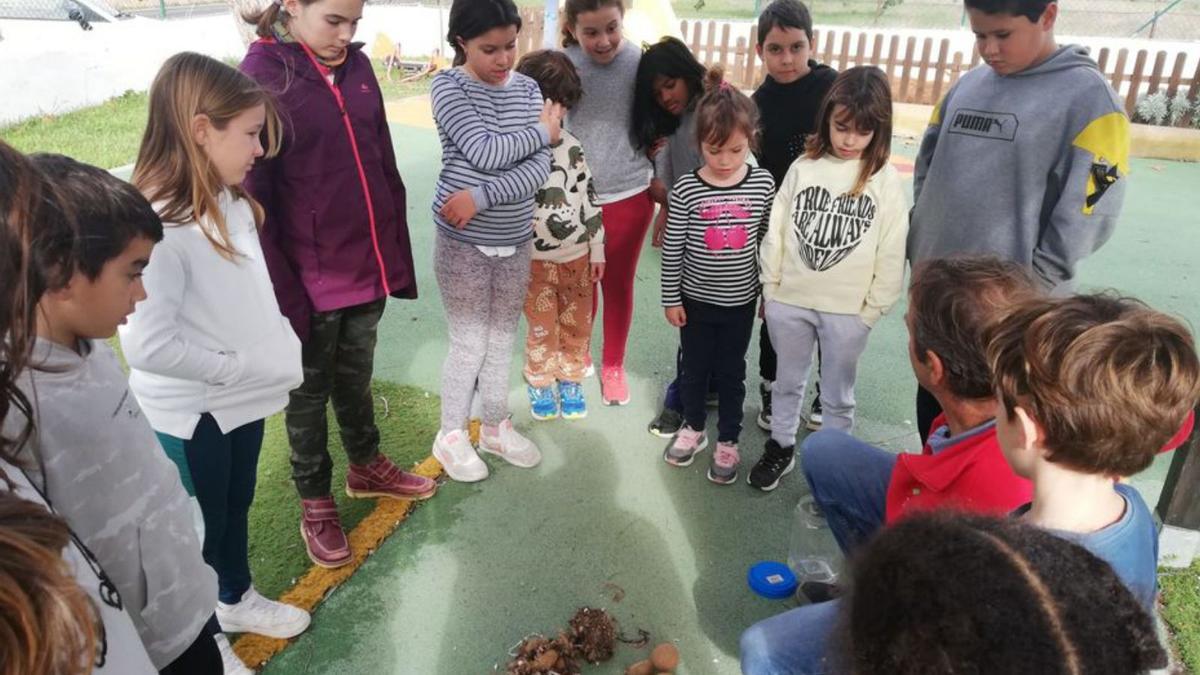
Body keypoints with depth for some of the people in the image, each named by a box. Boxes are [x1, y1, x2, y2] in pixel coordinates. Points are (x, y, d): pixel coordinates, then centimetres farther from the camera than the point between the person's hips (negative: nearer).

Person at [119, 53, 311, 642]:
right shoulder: (158, 226, -27)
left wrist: (278, 345, -2)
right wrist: (232, 366, -21)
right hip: (190, 412, -7)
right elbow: (146, 345, -31)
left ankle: (236, 600, 49)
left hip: (245, 396, 8)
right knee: (201, 530, 13)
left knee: (236, 509, 26)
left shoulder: (230, 203, 0)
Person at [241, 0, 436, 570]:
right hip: (312, 277, -5)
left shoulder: (356, 65, 3)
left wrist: (397, 255, 8)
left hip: (369, 266, 5)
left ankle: (366, 467, 45)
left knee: (356, 377, 24)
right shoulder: (261, 76, -13)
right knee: (310, 390, 14)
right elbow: (253, 200, -14)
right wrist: (280, 292, -16)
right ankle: (315, 500, 34)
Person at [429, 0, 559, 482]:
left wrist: (481, 196, -21)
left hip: (515, 240, 4)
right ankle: (451, 436, 24)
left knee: (502, 341, 15)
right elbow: (485, 153, -22)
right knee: (469, 344, 4)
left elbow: (540, 167, -9)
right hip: (463, 242, -4)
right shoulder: (448, 86, -9)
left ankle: (496, 427, 33)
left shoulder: (527, 88, 2)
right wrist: (544, 130, -9)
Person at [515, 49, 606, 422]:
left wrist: (597, 249, 6)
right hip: (535, 259, -3)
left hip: (577, 255, 3)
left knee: (577, 324, 14)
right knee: (542, 328, 9)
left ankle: (571, 381, 35)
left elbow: (589, 198, 5)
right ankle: (540, 384, 31)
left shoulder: (572, 146, -1)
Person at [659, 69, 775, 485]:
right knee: (695, 368, 17)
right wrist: (671, 299, -4)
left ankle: (728, 441, 31)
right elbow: (672, 249, -7)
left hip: (741, 300, 1)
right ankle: (694, 428, 40)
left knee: (731, 372, 14)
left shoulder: (764, 185, -9)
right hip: (696, 299, 0)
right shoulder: (686, 190, -14)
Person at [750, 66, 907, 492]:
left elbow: (891, 253, -4)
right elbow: (776, 231, 3)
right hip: (790, 300, 2)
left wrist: (873, 309, -5)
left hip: (848, 310, -2)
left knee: (837, 394, 14)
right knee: (787, 382, 19)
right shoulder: (803, 168, -1)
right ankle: (781, 449, 38)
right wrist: (770, 289, 3)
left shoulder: (885, 180, -6)